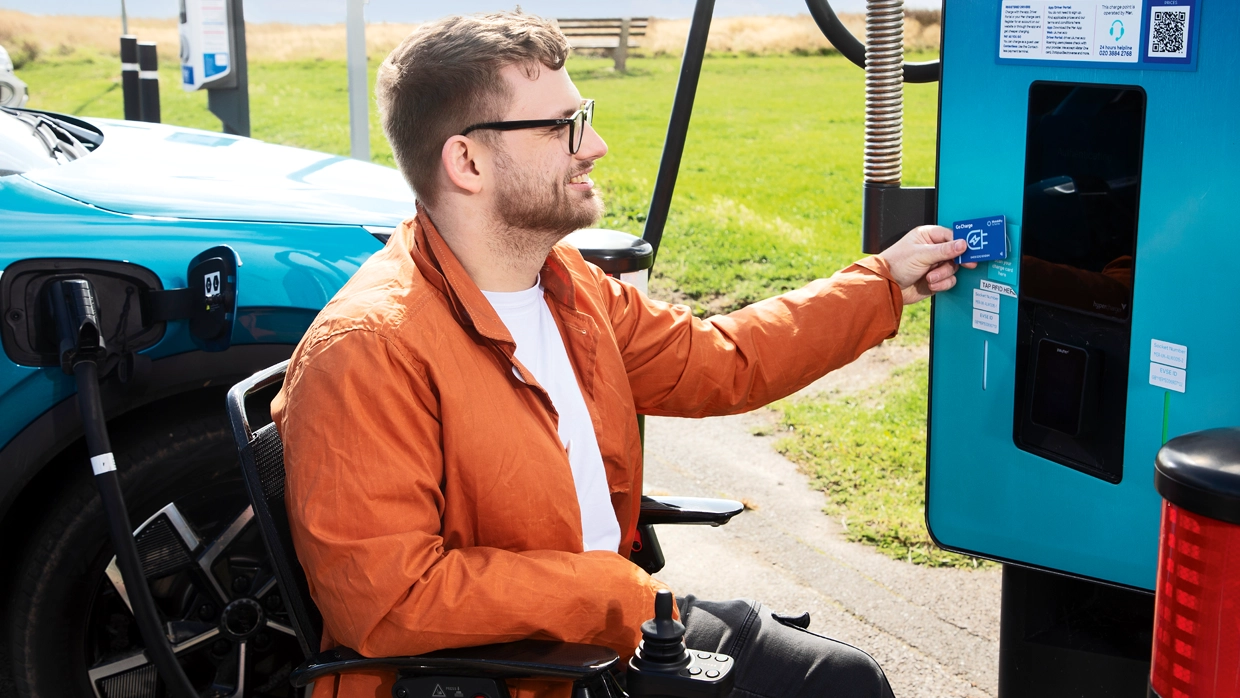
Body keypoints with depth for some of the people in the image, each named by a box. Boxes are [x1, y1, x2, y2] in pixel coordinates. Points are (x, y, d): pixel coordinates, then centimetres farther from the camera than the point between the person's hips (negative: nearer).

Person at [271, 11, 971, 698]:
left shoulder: (571, 286, 5)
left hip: (613, 630, 9)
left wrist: (885, 280, 17)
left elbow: (720, 362, 17)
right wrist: (621, 593, -22)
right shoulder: (370, 348, -24)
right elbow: (385, 600, -27)